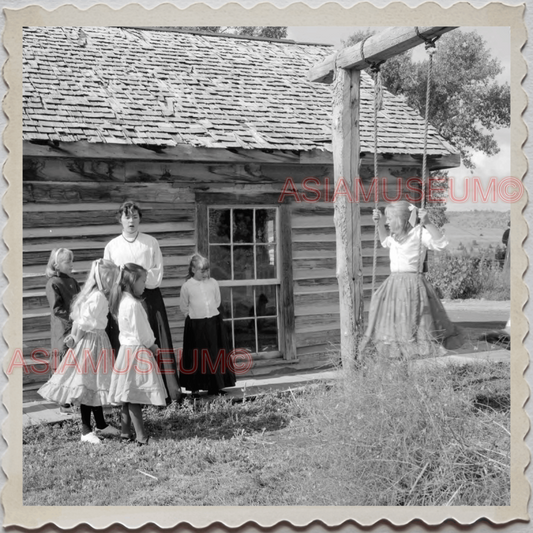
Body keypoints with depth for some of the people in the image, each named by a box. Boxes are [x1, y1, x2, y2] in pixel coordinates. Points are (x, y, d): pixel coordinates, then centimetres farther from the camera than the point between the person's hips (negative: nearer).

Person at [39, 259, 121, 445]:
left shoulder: (92, 294, 11)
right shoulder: (98, 297, -18)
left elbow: (78, 319, 12)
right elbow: (84, 323, -20)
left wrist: (74, 337, 9)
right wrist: (75, 339, -7)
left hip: (95, 342, 10)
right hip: (92, 343, -10)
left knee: (94, 384, 15)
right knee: (89, 385, -4)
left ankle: (101, 425, 26)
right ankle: (86, 430, 2)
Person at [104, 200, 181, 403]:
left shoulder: (151, 243, 7)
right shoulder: (111, 246, 8)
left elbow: (157, 275, 3)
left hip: (149, 297, 0)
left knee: (154, 345, -4)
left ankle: (165, 391, -4)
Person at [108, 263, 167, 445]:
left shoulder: (122, 300, 10)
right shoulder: (133, 304, -19)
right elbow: (141, 333, -16)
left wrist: (150, 345, 9)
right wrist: (152, 346, 1)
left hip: (127, 349, 9)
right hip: (137, 351, -9)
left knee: (128, 395, 13)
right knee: (135, 396, -6)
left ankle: (126, 432, 19)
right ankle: (141, 437, -2)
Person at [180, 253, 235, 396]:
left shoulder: (213, 283, 2)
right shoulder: (187, 286, -5)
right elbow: (184, 306, 4)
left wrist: (210, 314, 12)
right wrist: (194, 315, 8)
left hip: (214, 322, 3)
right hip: (196, 324, -3)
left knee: (216, 356, 5)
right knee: (196, 357, 3)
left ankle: (215, 386, 14)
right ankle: (195, 387, 13)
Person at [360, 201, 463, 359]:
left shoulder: (418, 233, -10)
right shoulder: (396, 237, 16)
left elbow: (440, 243, -23)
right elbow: (385, 241, 40)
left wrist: (427, 223, -31)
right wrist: (380, 224, 28)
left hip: (412, 282, -8)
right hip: (394, 281, 8)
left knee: (411, 320, -9)